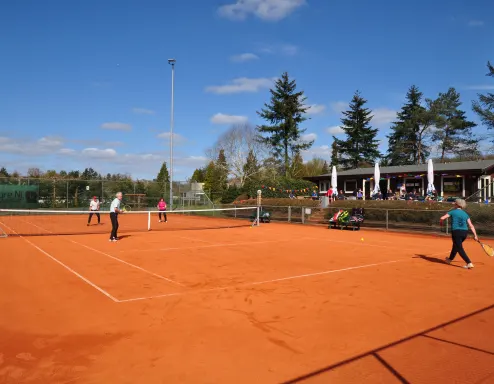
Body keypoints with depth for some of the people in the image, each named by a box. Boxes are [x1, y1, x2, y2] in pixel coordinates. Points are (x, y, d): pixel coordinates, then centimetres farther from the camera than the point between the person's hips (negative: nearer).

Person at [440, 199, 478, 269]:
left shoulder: (452, 212, 2)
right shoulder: (465, 214, 12)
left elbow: (442, 218, -3)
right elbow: (471, 226, 6)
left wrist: (441, 222, 20)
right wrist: (475, 235, 6)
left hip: (456, 232, -6)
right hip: (465, 232, 6)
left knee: (460, 249, -1)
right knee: (456, 245, 25)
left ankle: (469, 263, -14)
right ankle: (450, 259, 43)